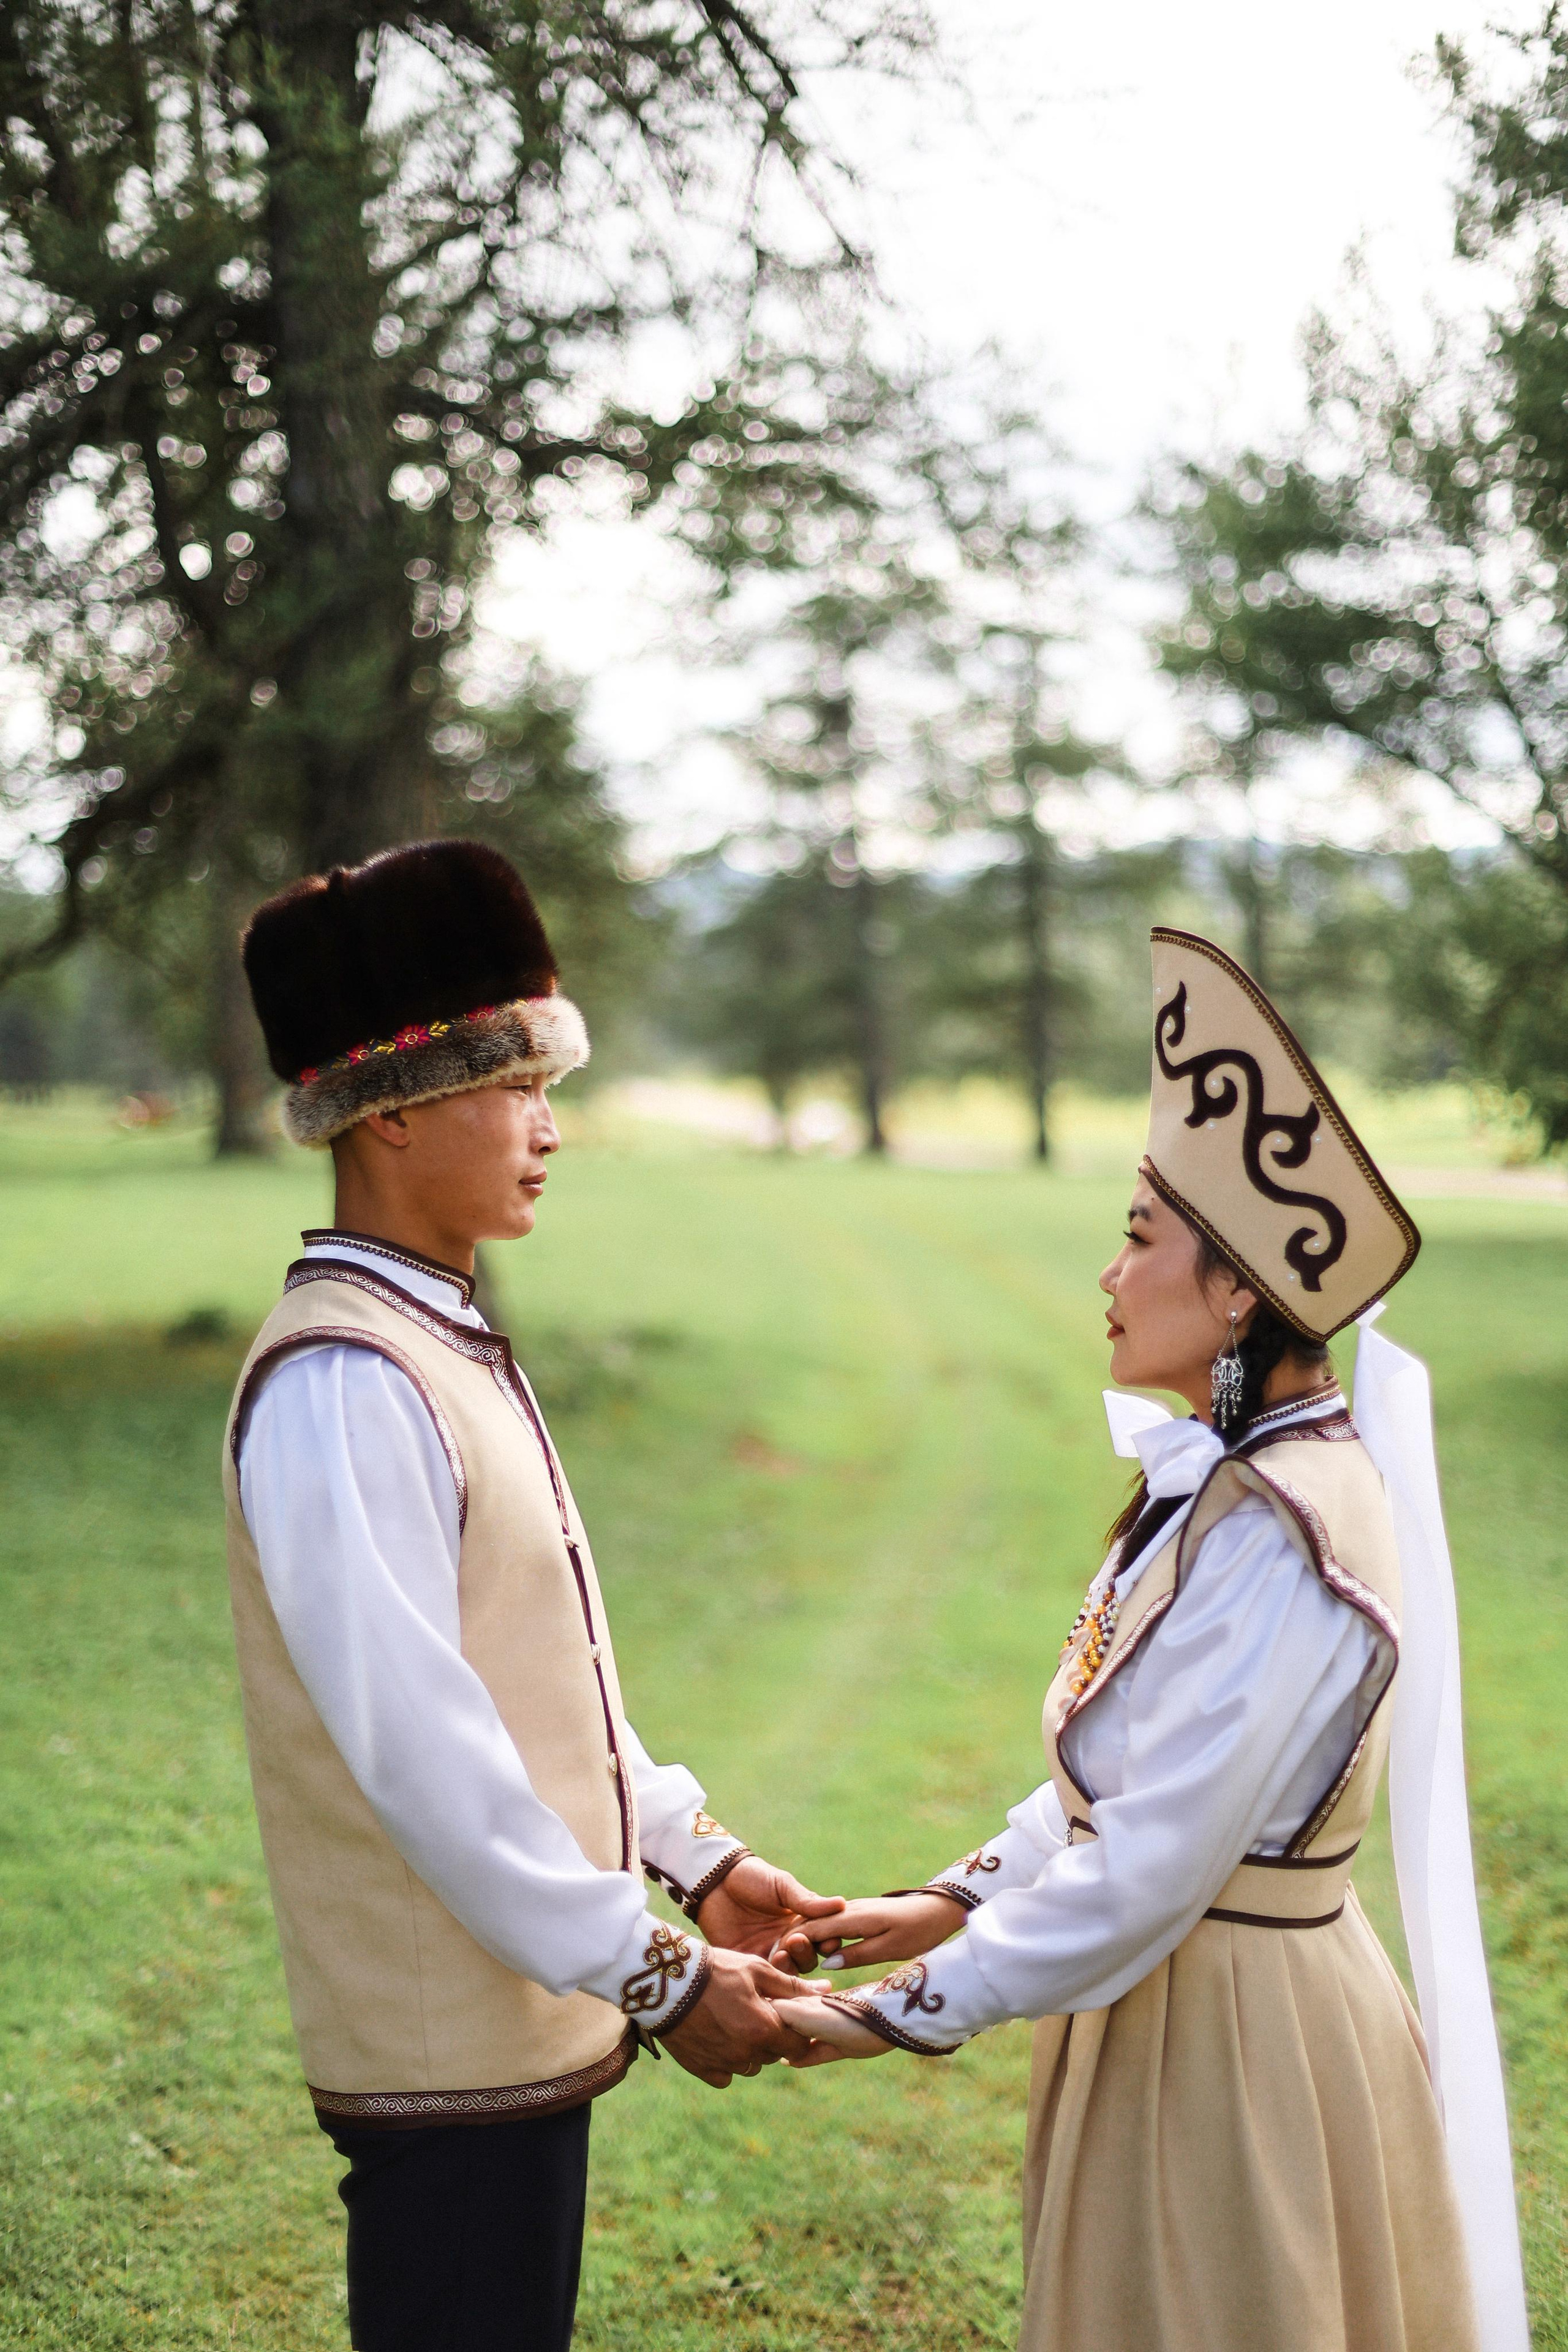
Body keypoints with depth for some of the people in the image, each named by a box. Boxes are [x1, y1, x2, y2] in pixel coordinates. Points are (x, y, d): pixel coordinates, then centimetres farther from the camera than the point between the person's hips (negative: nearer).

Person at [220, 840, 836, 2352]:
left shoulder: (444, 1345, 11)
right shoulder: (339, 1385, -21)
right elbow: (419, 1741, -24)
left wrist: (690, 1857, 14)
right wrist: (653, 1973, -19)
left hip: (528, 2010, 9)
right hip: (450, 2042, -9)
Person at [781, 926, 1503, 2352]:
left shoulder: (1283, 1533, -25)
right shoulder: (1225, 1479, 4)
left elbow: (1150, 1866, -26)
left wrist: (910, 2014, -19)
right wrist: (956, 1900, 9)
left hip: (1233, 2035, -9)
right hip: (1166, 1993, 9)